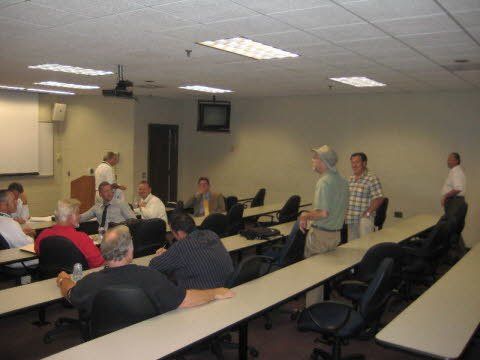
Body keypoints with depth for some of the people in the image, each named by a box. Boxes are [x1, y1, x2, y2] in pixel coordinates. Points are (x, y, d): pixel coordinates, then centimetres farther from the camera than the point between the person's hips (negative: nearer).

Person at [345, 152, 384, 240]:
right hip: (350, 220, 6)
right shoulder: (350, 179, 13)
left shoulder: (372, 178, -8)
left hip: (364, 219, -6)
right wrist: (345, 212, 9)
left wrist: (367, 213, -16)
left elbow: (379, 199, -12)